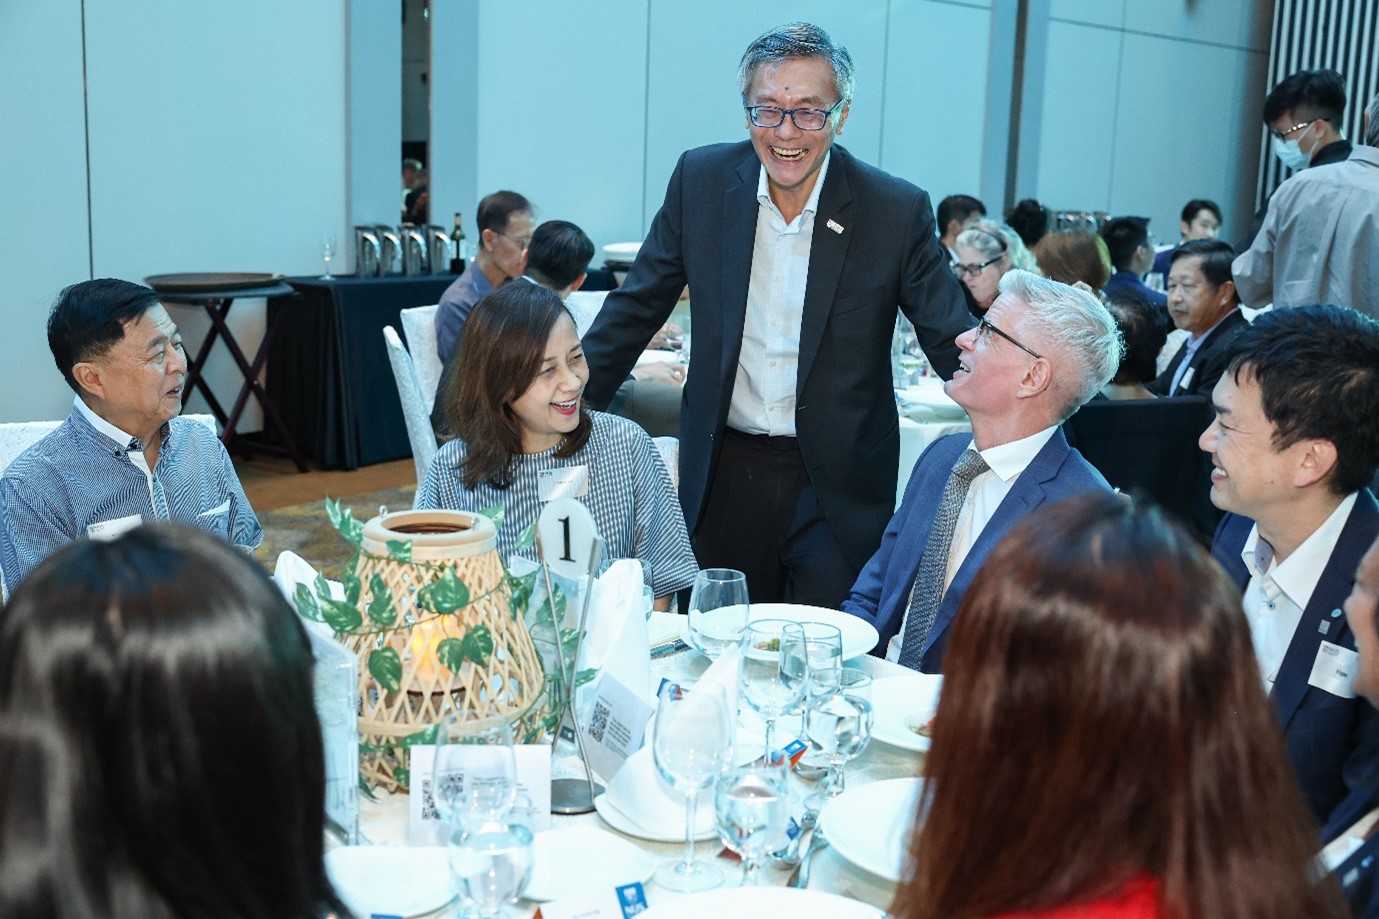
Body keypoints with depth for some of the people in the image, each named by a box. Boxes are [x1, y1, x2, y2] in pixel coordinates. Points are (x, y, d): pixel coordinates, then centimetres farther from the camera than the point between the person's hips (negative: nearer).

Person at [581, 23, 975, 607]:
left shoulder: (897, 211, -9)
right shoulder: (701, 181, -2)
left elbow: (954, 344, -2)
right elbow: (636, 307, 7)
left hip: (838, 489, -2)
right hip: (721, 476, 2)